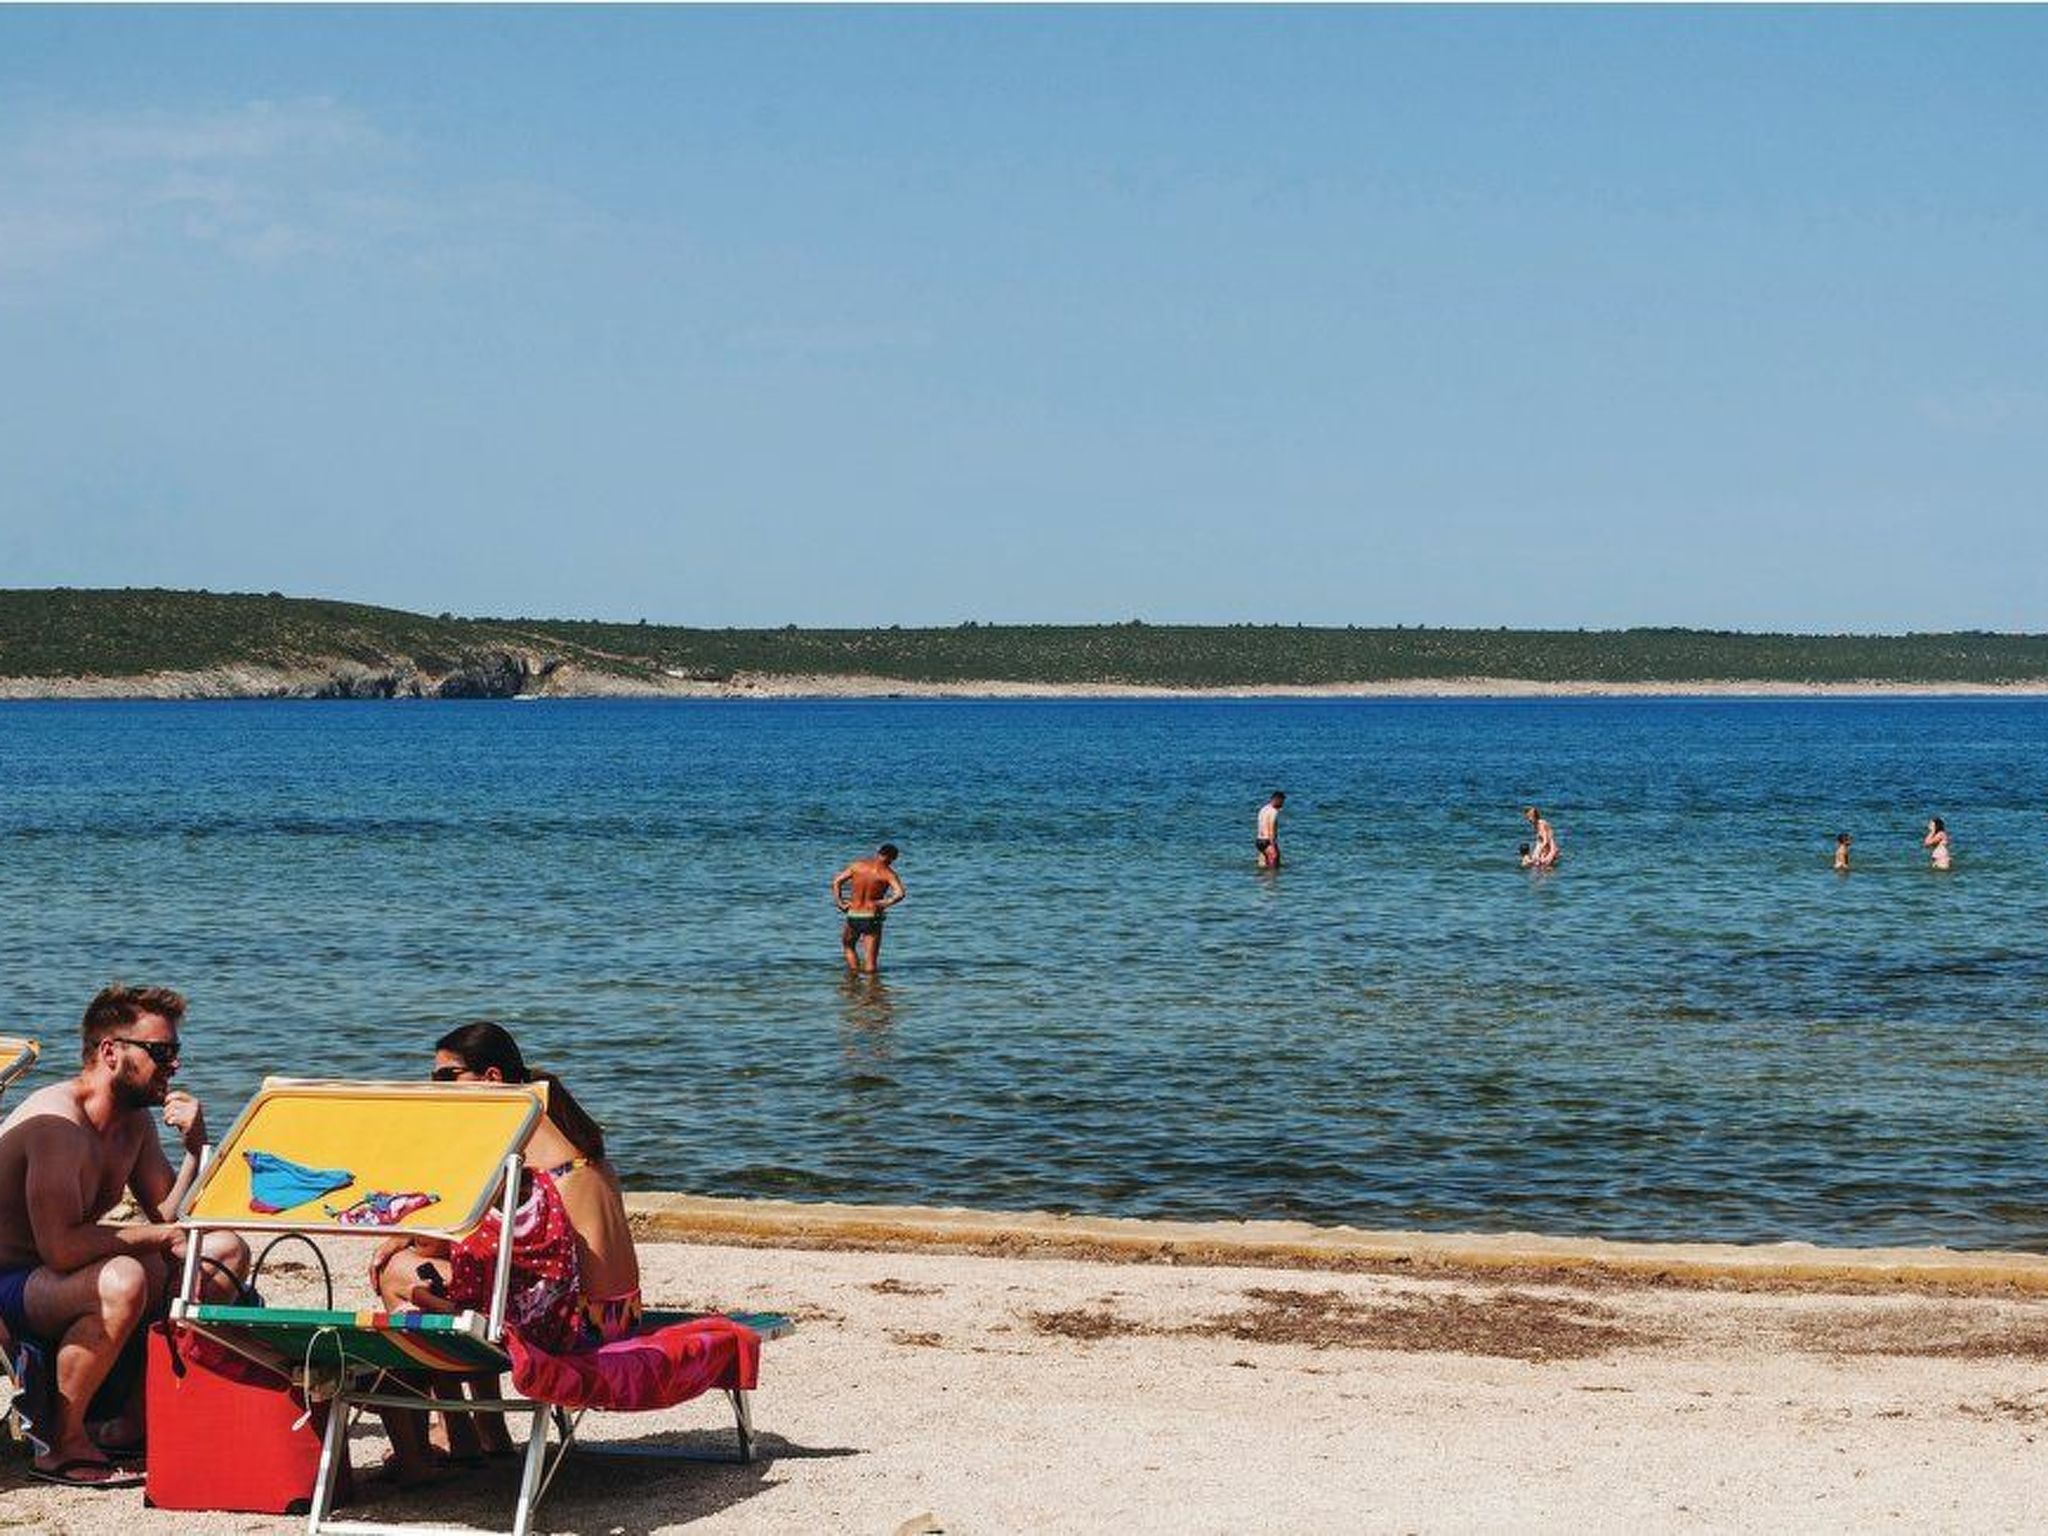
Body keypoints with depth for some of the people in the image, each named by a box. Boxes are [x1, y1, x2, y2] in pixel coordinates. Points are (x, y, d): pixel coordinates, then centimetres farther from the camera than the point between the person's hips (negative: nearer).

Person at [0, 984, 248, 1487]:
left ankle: (132, 1423, 2)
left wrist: (196, 1147, -5)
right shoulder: (56, 1122, -22)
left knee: (226, 1251, 5)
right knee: (124, 1279, -38)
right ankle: (65, 1445, -19)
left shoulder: (133, 1122, 8)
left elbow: (169, 1220, 9)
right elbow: (60, 1247, -32)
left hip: (60, 1280, 10)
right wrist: (154, 1237, -21)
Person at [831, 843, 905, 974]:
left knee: (848, 945, 29)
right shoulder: (887, 873, -9)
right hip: (872, 918, -3)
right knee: (871, 960, 5)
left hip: (853, 916, 3)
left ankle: (855, 974, 21)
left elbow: (836, 881, 2)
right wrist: (885, 903, -11)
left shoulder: (857, 865, 0)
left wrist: (839, 902, 1)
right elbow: (899, 894, -24)